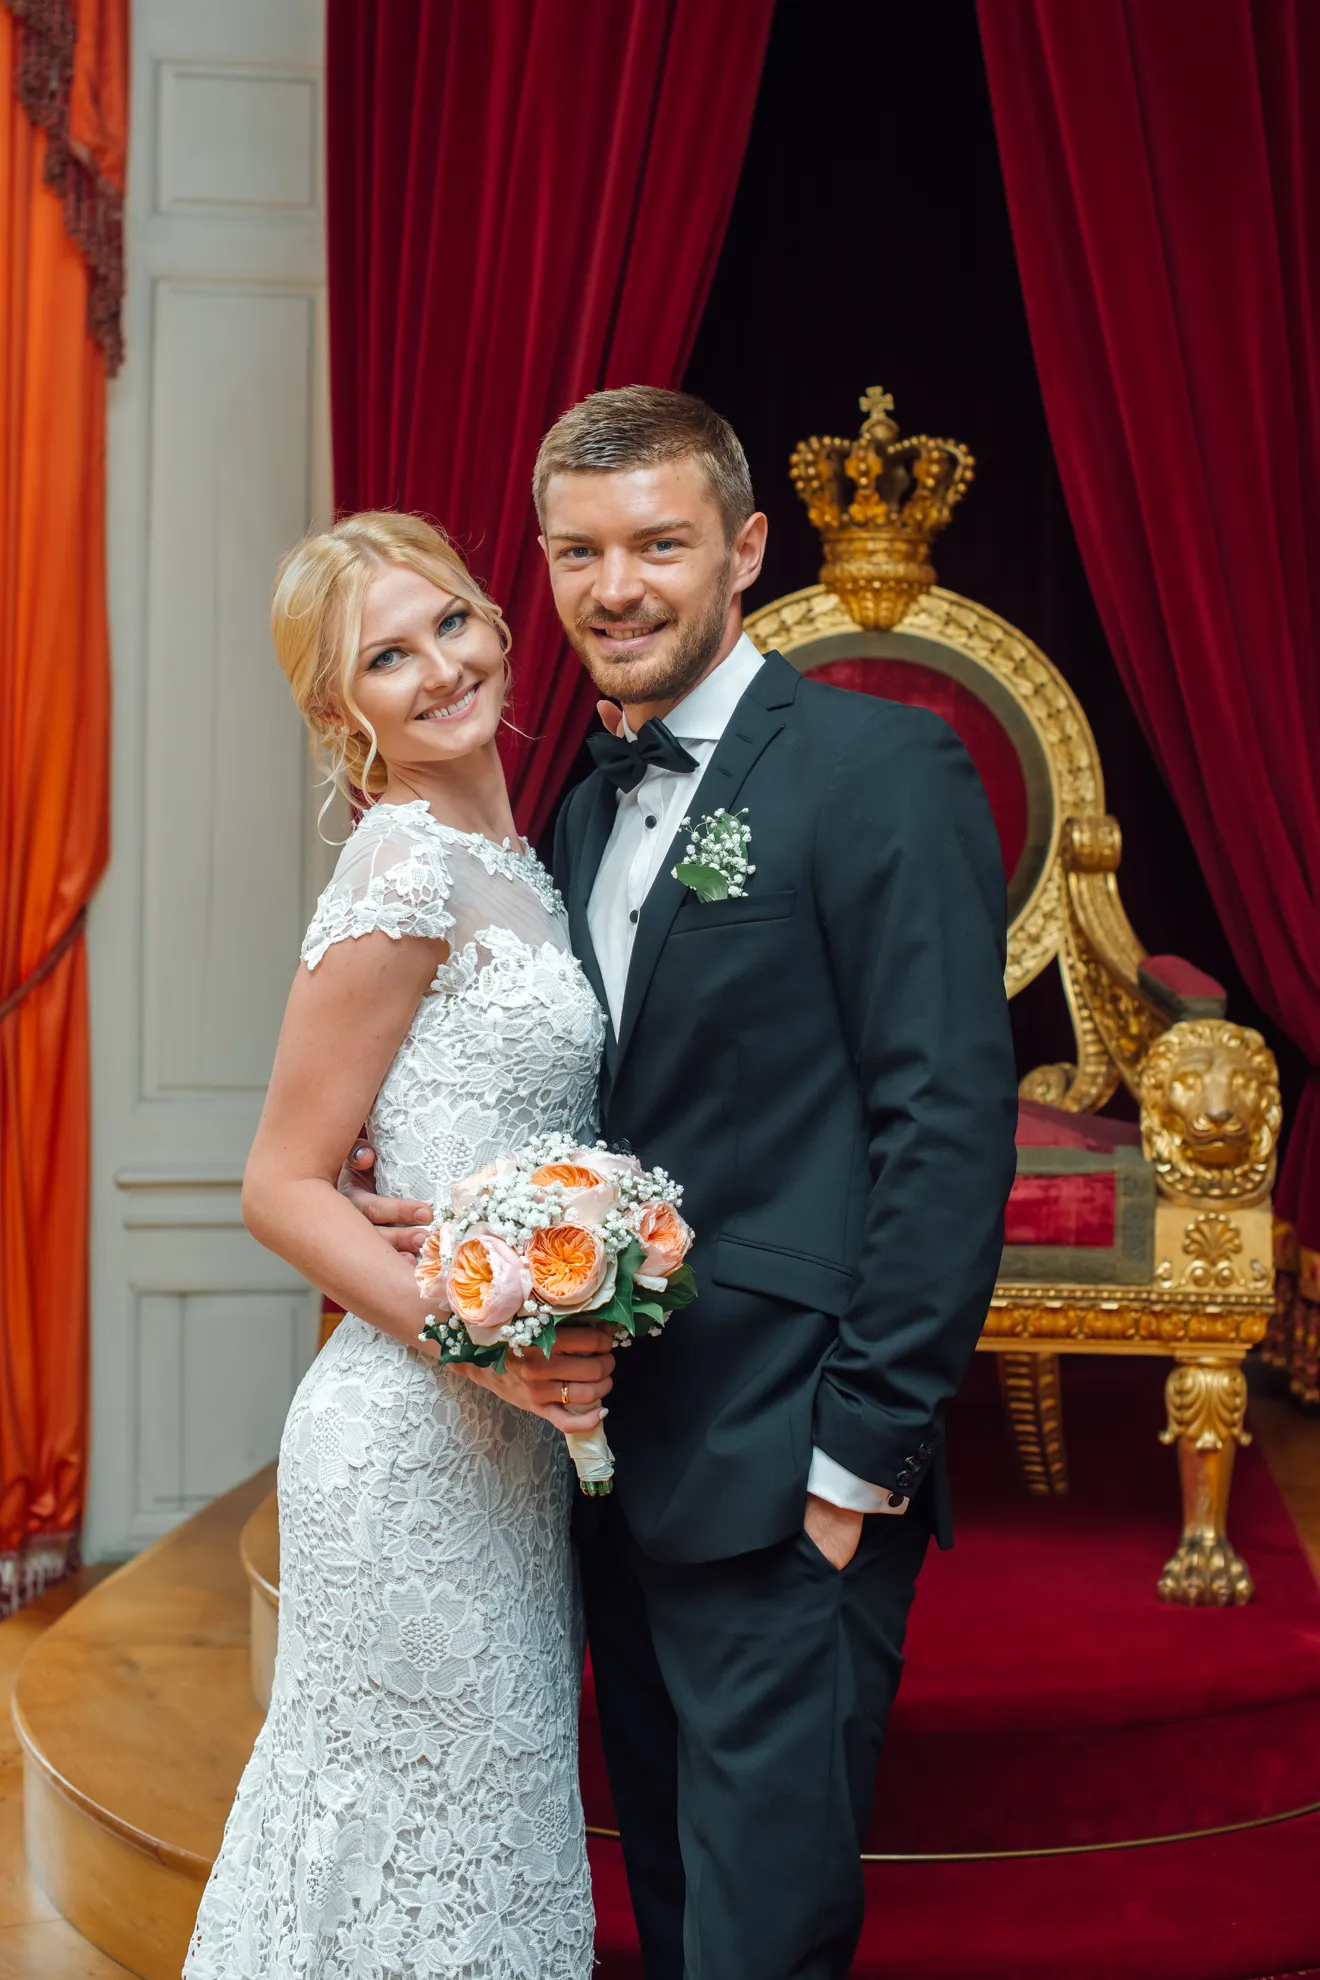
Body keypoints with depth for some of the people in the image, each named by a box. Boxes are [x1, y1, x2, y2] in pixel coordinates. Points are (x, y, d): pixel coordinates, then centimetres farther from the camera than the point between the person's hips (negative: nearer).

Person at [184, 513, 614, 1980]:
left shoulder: (508, 862, 11)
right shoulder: (405, 869, -15)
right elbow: (281, 1186, -14)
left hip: (510, 1431, 8)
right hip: (417, 1441, -8)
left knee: (488, 1809, 18)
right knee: (440, 1831, 4)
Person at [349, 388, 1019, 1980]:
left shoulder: (880, 768, -10)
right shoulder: (586, 809, 13)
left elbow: (948, 1128, -15)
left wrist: (864, 1454, -16)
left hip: (784, 1480, -7)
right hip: (622, 1464, 7)